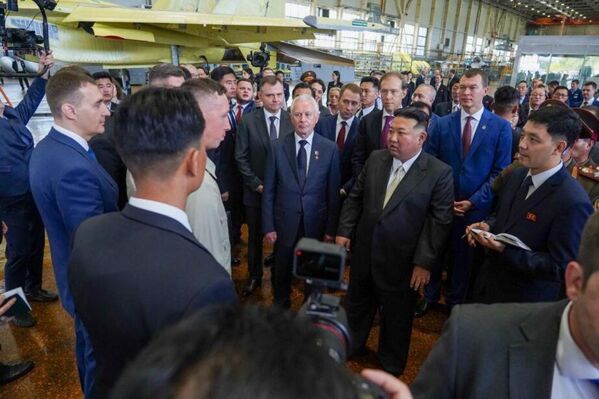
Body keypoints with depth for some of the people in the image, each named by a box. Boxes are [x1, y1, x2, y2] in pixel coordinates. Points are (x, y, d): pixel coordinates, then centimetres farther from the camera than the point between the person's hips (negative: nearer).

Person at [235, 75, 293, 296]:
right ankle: (254, 276, 33)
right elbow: (241, 157, -5)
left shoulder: (293, 120, -3)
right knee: (255, 237, 14)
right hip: (256, 191, 0)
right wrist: (256, 184, -10)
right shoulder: (248, 121, -5)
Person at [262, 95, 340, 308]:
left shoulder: (330, 149, -5)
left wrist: (331, 229, -2)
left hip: (316, 225, 0)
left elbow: (333, 192, -2)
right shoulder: (278, 147, -4)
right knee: (282, 273, 17)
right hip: (284, 223, 0)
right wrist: (268, 226, -4)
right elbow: (268, 191, -2)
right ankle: (281, 307, 41)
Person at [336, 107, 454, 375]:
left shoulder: (439, 172, -13)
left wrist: (424, 262, -15)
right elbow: (355, 198, 6)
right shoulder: (375, 159, -1)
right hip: (364, 252, 4)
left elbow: (439, 221, -13)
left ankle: (391, 365, 42)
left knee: (396, 316, 17)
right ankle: (351, 345, 49)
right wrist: (344, 231, 1)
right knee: (357, 304, 23)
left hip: (400, 260, -4)